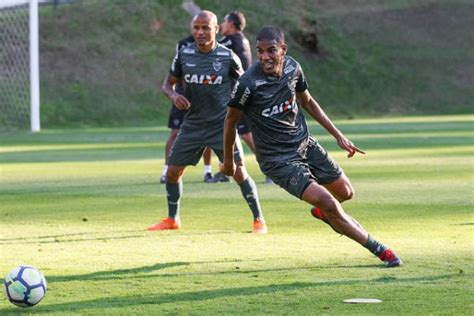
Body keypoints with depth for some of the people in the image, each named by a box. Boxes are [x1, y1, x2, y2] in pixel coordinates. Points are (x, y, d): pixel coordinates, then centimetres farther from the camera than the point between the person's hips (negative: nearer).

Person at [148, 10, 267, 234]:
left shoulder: (228, 57, -10)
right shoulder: (183, 55, -3)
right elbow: (167, 83, 7)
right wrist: (174, 96, -14)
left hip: (222, 125, -3)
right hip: (193, 124, 3)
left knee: (239, 173, -10)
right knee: (173, 171, 4)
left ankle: (259, 219, 4)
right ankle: (172, 219, 24)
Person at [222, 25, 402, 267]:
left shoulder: (292, 68, -7)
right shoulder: (249, 83, -24)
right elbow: (231, 120, -8)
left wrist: (338, 136, 13)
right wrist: (228, 161, 4)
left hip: (305, 144, 6)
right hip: (277, 159, -6)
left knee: (345, 193, 15)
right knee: (329, 204, -17)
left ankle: (322, 211, 50)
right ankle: (379, 250, -2)